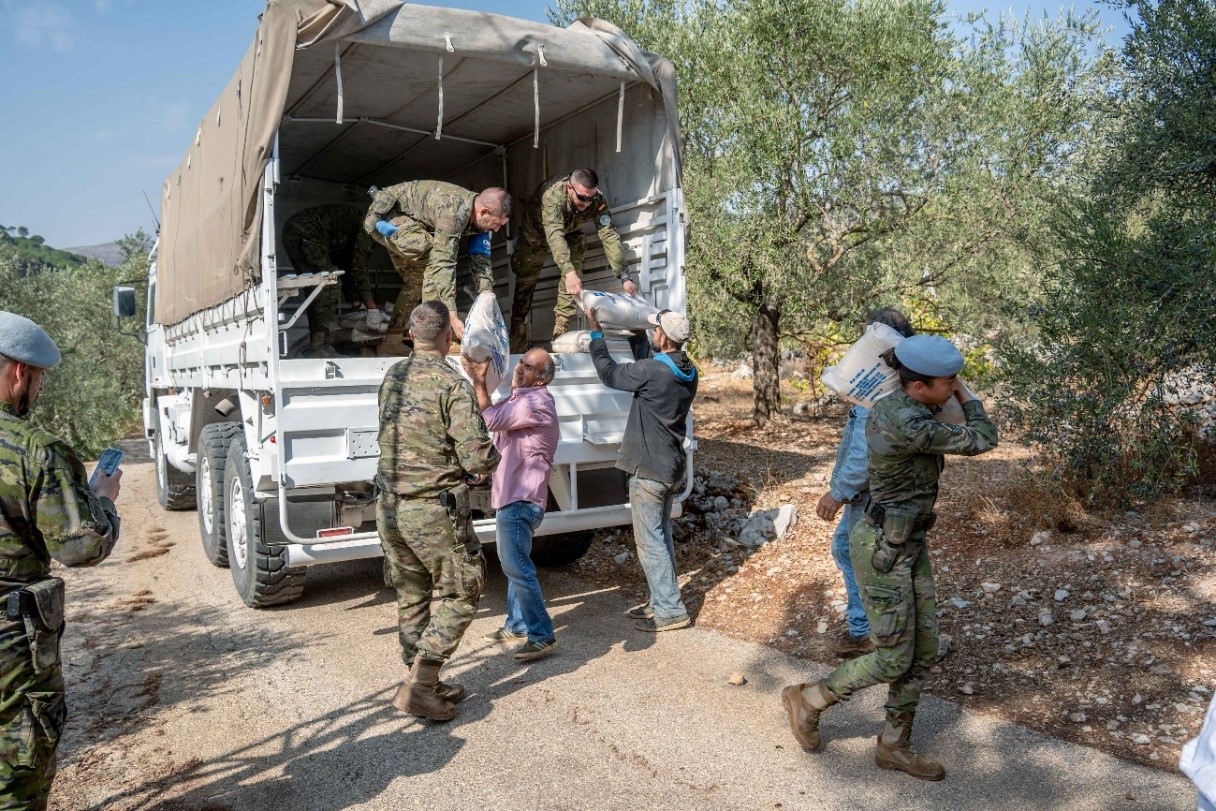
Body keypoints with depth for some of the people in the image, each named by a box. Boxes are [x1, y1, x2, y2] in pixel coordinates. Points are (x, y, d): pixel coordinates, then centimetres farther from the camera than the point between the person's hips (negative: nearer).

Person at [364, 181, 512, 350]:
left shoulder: (480, 217, -8)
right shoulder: (453, 211, -35)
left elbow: (481, 262, -6)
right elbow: (443, 263, -39)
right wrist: (453, 317, -41)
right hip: (385, 214, -9)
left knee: (416, 280, 14)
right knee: (434, 255, -26)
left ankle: (392, 341, 24)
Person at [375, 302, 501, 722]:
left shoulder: (391, 377, 5)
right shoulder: (453, 385, -16)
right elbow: (479, 459, -20)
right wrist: (490, 455, 3)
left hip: (389, 507, 7)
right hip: (435, 512, -7)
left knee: (413, 598, 18)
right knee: (459, 594, 9)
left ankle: (424, 683, 30)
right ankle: (417, 686, 4)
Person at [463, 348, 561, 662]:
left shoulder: (537, 402, -16)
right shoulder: (520, 399, 17)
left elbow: (493, 420, -22)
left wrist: (478, 381, -14)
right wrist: (478, 380, 5)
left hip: (521, 499, -11)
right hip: (511, 496, 11)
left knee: (517, 565, -12)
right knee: (514, 563, 18)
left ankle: (542, 636, -8)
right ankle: (517, 625, 30)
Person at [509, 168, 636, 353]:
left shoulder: (597, 201, -33)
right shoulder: (553, 194, -44)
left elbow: (609, 236, -38)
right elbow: (554, 235, -56)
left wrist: (624, 276, -49)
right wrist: (568, 272, -71)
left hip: (570, 232, 3)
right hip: (537, 232, -3)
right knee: (525, 282, 0)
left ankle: (560, 336, -7)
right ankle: (516, 347, 9)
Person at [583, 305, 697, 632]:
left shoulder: (652, 371, -21)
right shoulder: (687, 372, 6)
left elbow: (609, 373, -8)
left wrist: (595, 331, 4)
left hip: (649, 469, -9)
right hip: (671, 466, 9)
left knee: (650, 541, -2)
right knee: (661, 536, 18)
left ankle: (671, 611, 2)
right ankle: (661, 601, 27)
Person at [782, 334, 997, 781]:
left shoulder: (889, 406, 2)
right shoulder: (910, 427, -28)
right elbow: (982, 440, -15)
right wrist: (967, 396, -1)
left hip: (909, 542, 9)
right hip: (882, 549, -9)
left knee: (924, 650, 13)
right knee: (894, 659, 2)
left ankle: (894, 746, 28)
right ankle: (808, 699, 23)